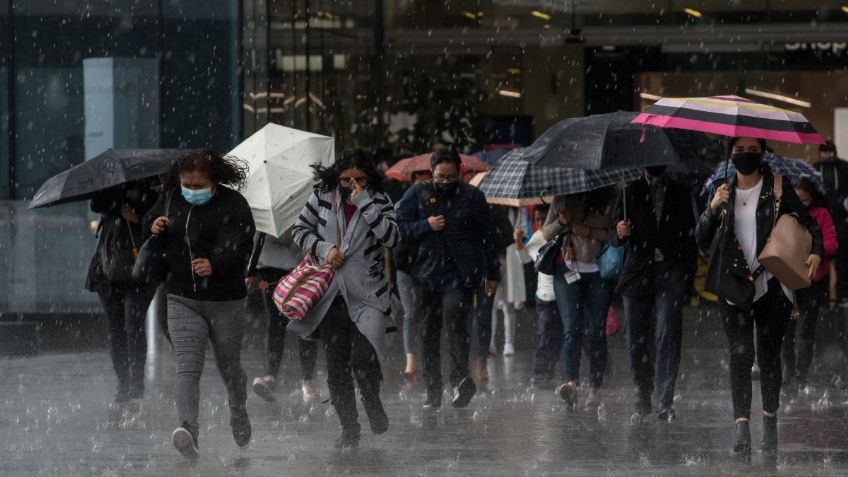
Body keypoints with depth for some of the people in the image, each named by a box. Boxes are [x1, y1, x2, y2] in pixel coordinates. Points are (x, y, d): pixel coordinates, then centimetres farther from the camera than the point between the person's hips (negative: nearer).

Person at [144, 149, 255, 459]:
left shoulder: (233, 205, -9)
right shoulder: (171, 201, 6)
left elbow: (240, 247, -20)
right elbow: (147, 225, 23)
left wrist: (215, 265, -39)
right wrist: (153, 229, -2)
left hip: (225, 301, -2)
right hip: (183, 299, 2)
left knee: (229, 365, 14)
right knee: (187, 367, -15)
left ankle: (239, 416, 43)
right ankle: (188, 430, -30)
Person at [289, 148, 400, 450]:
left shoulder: (378, 201, -1)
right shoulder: (323, 197, 3)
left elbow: (392, 237, -15)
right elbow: (300, 229, 10)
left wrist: (365, 204, -18)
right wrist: (323, 248, -7)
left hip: (367, 293, -3)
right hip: (331, 294, 3)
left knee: (363, 357, -17)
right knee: (336, 364, 4)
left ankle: (373, 405, 12)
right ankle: (349, 428, 15)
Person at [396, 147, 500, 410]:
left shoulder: (472, 196, 8)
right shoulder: (417, 195, 10)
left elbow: (488, 235, 12)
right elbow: (400, 227, 8)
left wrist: (492, 273, 11)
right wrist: (426, 226, -9)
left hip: (460, 272, -3)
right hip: (428, 272, 3)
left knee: (454, 316, -25)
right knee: (429, 331, 3)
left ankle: (460, 378, -32)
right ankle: (433, 391, 9)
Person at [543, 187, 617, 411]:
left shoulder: (609, 200, 3)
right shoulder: (562, 199, 11)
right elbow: (547, 233, 14)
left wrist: (589, 232, -15)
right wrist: (561, 222, -7)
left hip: (598, 272, -1)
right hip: (568, 269, 1)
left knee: (596, 331, -1)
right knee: (571, 328, -14)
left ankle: (595, 388, 7)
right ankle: (570, 382, -28)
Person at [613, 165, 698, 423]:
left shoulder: (680, 193, 12)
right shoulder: (630, 192, 11)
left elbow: (690, 237, 14)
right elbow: (616, 239, 8)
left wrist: (688, 274, 3)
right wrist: (621, 234, -16)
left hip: (670, 275, -1)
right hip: (638, 273, 1)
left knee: (667, 338, -13)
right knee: (636, 341, 1)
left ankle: (664, 401, -16)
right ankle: (642, 401, 12)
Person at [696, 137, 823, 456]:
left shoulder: (778, 188, 2)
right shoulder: (723, 192, 7)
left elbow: (809, 223, 5)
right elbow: (701, 240, 6)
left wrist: (816, 251, -14)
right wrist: (712, 209, -11)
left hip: (771, 285, 0)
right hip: (734, 286, 0)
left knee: (770, 354, 6)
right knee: (741, 354, -11)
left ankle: (770, 421, 20)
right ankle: (742, 426, -19)